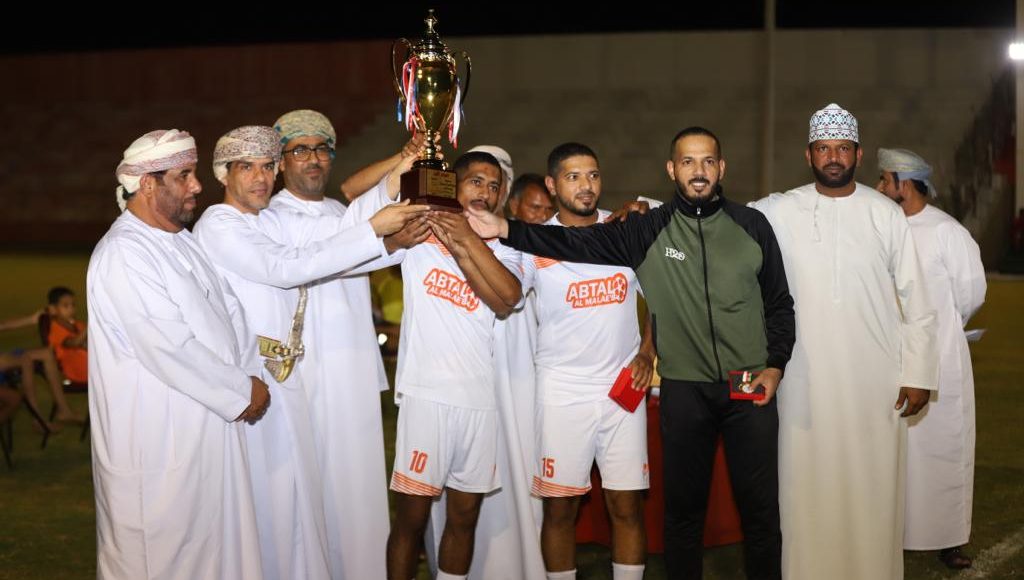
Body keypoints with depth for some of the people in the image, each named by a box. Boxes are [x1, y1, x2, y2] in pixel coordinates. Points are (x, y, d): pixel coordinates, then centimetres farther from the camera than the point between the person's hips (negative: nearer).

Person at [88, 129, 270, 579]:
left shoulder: (181, 242, 12)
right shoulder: (122, 255, -18)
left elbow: (228, 310, 15)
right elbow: (170, 349, -23)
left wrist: (252, 374, -1)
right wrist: (242, 392, -14)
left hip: (208, 432, 9)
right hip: (161, 445, -9)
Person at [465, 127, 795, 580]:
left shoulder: (751, 225, 3)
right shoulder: (649, 230, 0)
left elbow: (779, 303, 10)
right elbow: (580, 243, -9)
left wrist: (775, 365, 0)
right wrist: (507, 231, -20)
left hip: (751, 388, 0)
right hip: (684, 390, 0)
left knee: (760, 505, 5)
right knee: (683, 507, 9)